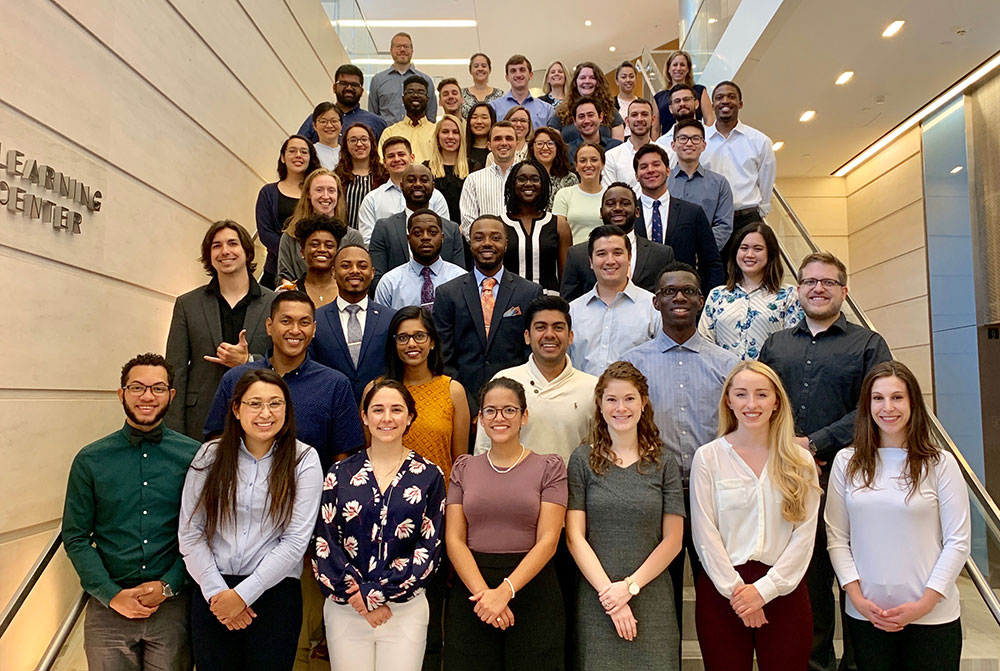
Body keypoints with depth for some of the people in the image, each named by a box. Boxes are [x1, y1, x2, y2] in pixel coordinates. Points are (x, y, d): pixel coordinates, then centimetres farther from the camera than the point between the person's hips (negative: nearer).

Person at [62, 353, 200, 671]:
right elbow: (75, 538, 2)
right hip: (108, 606, 1)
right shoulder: (90, 460, 0)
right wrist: (112, 594, -7)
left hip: (173, 605, 0)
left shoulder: (193, 455, -3)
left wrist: (167, 586, -10)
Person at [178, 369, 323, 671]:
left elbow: (295, 540, -9)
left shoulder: (303, 459, -5)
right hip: (213, 591, 2)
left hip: (275, 590, -1)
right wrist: (216, 591, -7)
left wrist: (243, 594, -10)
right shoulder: (210, 455, 1)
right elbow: (189, 532, 0)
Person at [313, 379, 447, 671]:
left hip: (406, 609, -1)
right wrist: (354, 595, -10)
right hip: (344, 609, 1)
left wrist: (376, 592, -10)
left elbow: (429, 548, -4)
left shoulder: (429, 476, -1)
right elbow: (324, 543, 0)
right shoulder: (341, 473, 2)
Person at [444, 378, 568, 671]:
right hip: (471, 587, 2)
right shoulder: (464, 468, 7)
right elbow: (454, 539, 1)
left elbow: (548, 540, -7)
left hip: (532, 587, -1)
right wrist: (482, 591, -14)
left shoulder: (549, 467, 0)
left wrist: (505, 591, -18)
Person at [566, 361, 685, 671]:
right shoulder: (583, 459, 1)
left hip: (651, 599, 1)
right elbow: (575, 536, -3)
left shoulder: (663, 463, 4)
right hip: (595, 600, -1)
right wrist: (607, 591, -11)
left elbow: (672, 540, 0)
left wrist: (630, 586, -10)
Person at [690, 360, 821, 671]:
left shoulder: (800, 460, 4)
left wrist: (763, 589, -7)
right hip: (721, 591, -1)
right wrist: (735, 589, -8)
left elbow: (804, 534, -1)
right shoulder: (708, 457, -1)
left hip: (783, 590, 1)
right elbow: (704, 533, -4)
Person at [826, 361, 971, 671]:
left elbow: (958, 541, -4)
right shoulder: (846, 462, 0)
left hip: (932, 617, -1)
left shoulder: (940, 463, -5)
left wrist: (924, 603, -9)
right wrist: (857, 597, -6)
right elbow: (837, 537, 2)